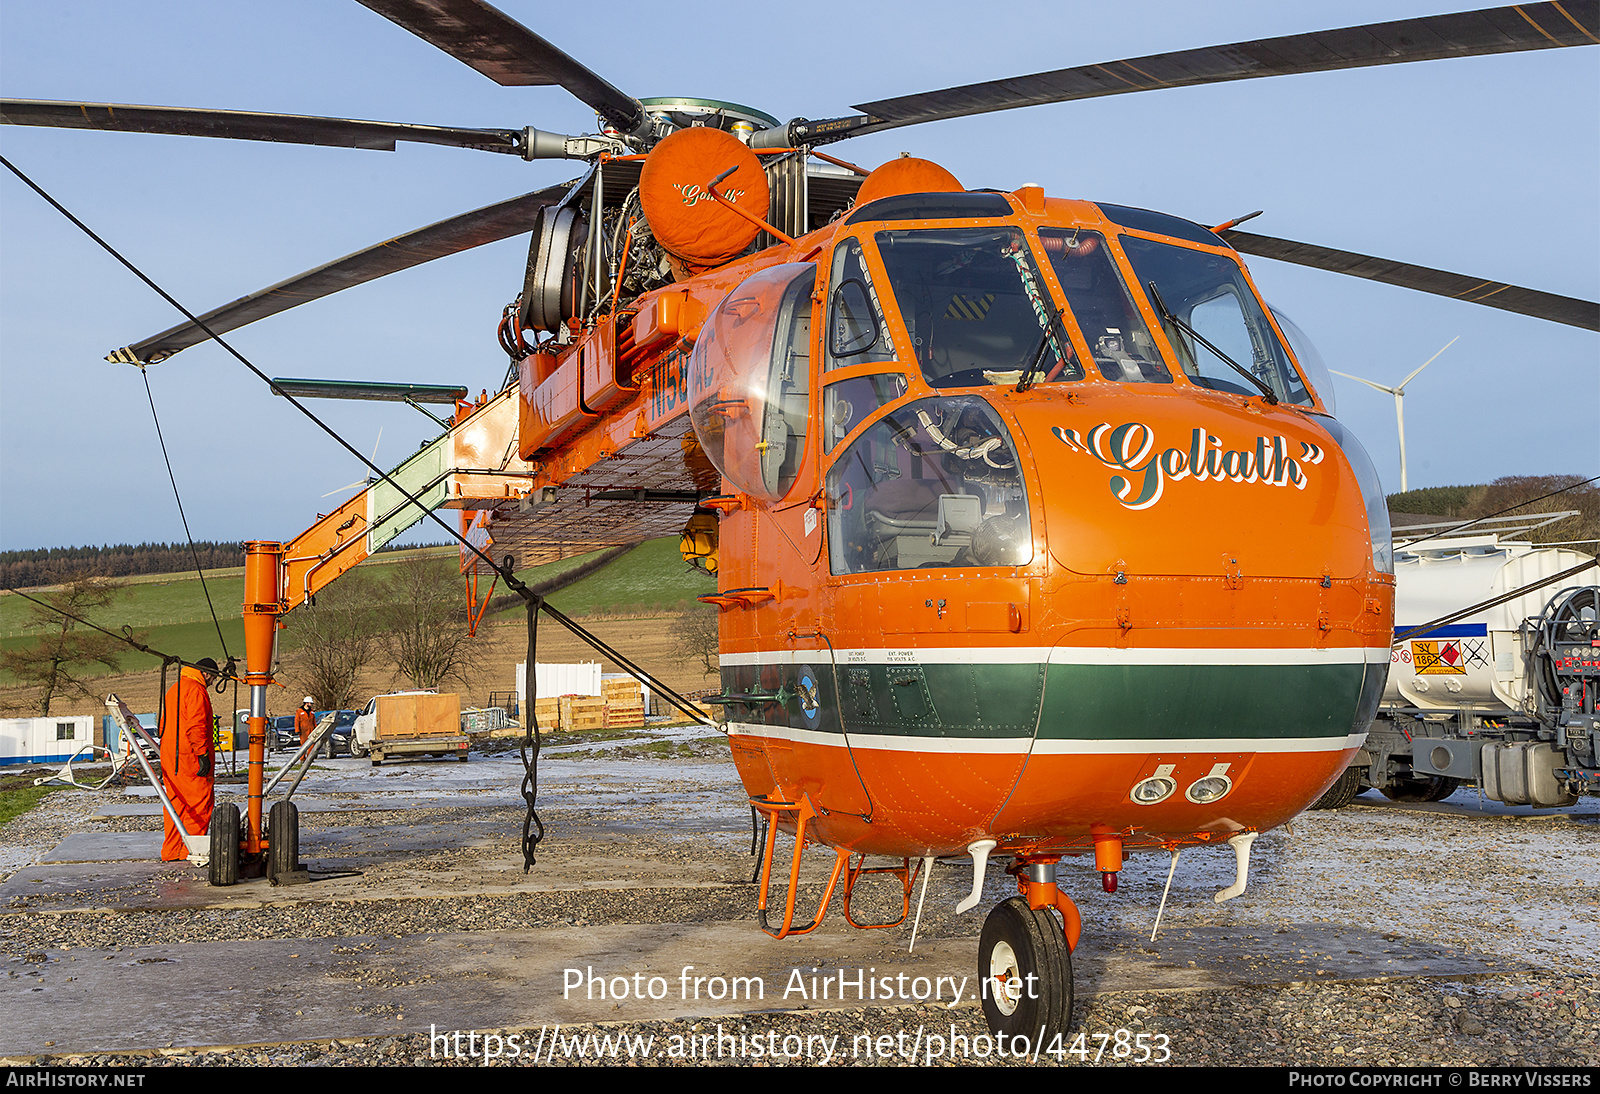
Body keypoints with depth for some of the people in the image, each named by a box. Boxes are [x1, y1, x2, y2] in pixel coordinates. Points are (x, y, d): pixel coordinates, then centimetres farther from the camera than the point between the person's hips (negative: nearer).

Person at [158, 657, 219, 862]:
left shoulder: (173, 690, 21)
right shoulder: (197, 691, -11)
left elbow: (164, 725, 24)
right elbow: (196, 726, -20)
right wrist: (203, 754, -19)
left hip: (170, 758, 9)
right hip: (190, 757, -9)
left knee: (176, 802, 11)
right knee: (199, 802, -5)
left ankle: (171, 853, 13)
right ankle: (190, 851, -7)